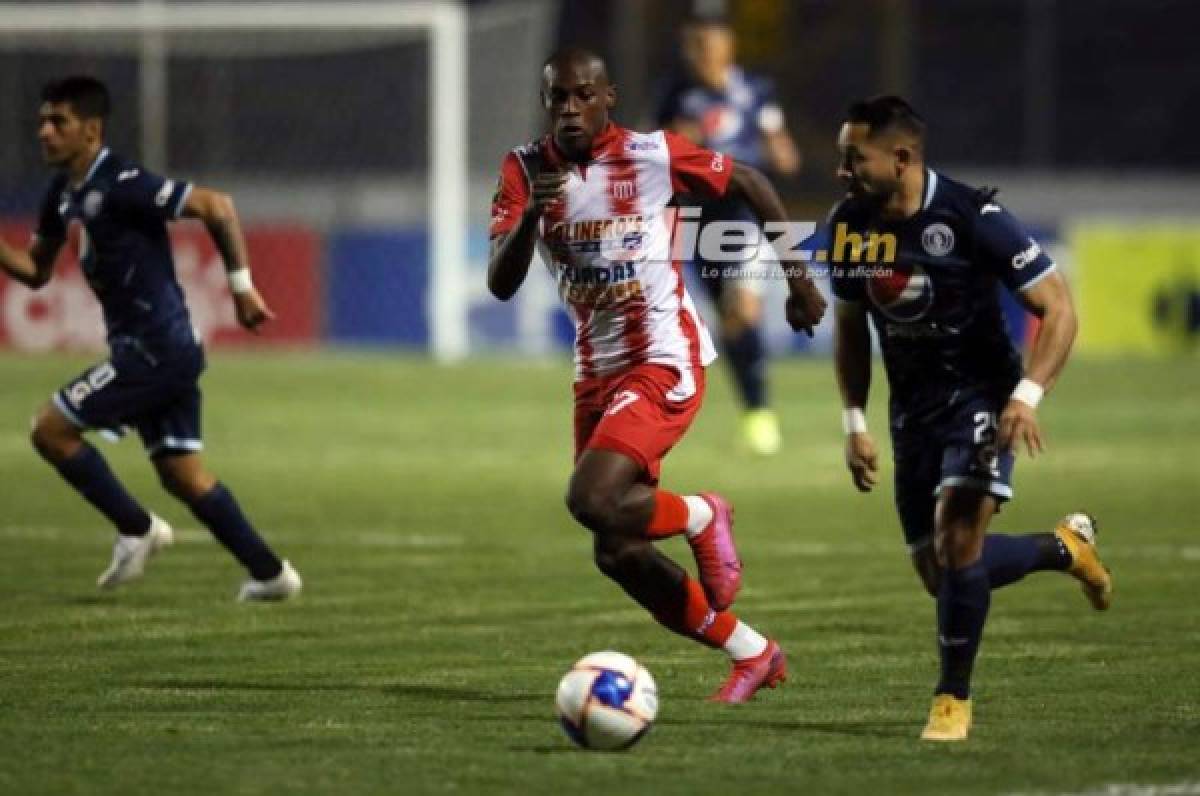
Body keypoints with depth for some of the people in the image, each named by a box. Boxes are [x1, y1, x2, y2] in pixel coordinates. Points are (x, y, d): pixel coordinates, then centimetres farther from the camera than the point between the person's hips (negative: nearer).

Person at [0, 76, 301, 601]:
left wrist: (241, 287, -16)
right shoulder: (64, 193, 11)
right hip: (144, 348, 9)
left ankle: (135, 528, 3)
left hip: (155, 349, -9)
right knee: (183, 475, 11)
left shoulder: (122, 185, -17)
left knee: (50, 429, -7)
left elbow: (215, 207, -18)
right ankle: (269, 573, 14)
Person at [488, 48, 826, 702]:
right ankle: (752, 654, 23)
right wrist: (529, 217, -29)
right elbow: (500, 285, -11)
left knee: (591, 500, -26)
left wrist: (797, 279, 7)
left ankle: (702, 517, 4)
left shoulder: (652, 155, -10)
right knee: (617, 555, 7)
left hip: (665, 362, -6)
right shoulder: (525, 170, -2)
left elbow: (748, 182, 6)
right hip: (596, 372, 6)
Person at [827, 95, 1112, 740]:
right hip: (912, 408, 6)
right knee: (938, 574, 7)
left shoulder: (972, 218, -21)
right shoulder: (848, 225, -3)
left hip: (981, 395, -6)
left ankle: (953, 699, -7)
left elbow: (1057, 308, -17)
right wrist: (854, 423, 7)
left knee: (955, 537, -23)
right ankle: (1067, 546, 34)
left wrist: (1027, 396, -30)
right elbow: (850, 326, 13)